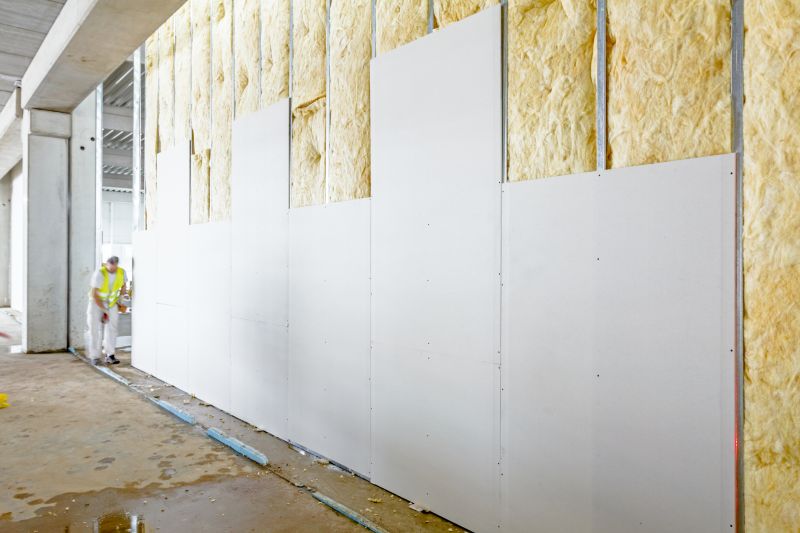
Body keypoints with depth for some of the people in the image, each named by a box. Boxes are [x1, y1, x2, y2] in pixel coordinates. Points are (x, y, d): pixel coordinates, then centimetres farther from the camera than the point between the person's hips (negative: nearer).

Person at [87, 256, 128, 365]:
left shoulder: (122, 272, -13)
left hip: (112, 303, 3)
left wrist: (120, 300, 4)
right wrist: (104, 310, -22)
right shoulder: (99, 273, -26)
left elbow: (124, 286, 11)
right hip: (96, 302, -3)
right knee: (95, 329, -6)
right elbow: (94, 295, -24)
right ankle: (95, 357, 2)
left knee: (112, 328, -7)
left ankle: (110, 355, -3)